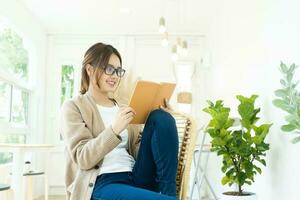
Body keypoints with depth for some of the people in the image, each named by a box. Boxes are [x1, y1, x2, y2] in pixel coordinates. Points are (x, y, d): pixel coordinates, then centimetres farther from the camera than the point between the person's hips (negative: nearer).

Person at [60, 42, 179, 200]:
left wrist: (161, 123, -1)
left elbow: (138, 150, 15)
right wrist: (114, 130, -21)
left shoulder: (123, 106, 22)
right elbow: (83, 158, -7)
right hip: (103, 184, -7)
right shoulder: (73, 107, 6)